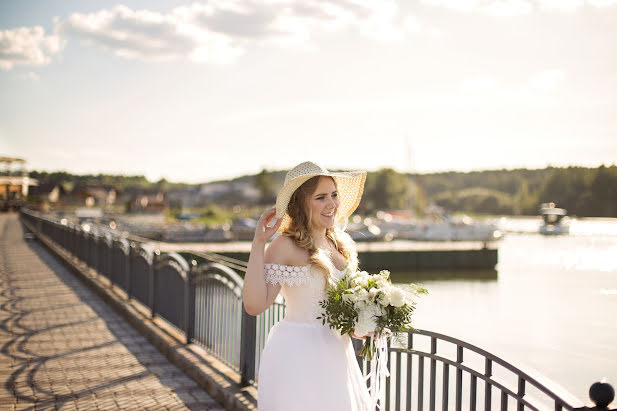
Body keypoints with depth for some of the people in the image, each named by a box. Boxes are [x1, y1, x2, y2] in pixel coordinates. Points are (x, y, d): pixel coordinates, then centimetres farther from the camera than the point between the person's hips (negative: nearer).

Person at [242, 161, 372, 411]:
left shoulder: (342, 243, 7)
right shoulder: (286, 247, -15)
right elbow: (254, 305, -24)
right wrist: (259, 242, -24)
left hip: (336, 352, 7)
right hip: (297, 355, -7)